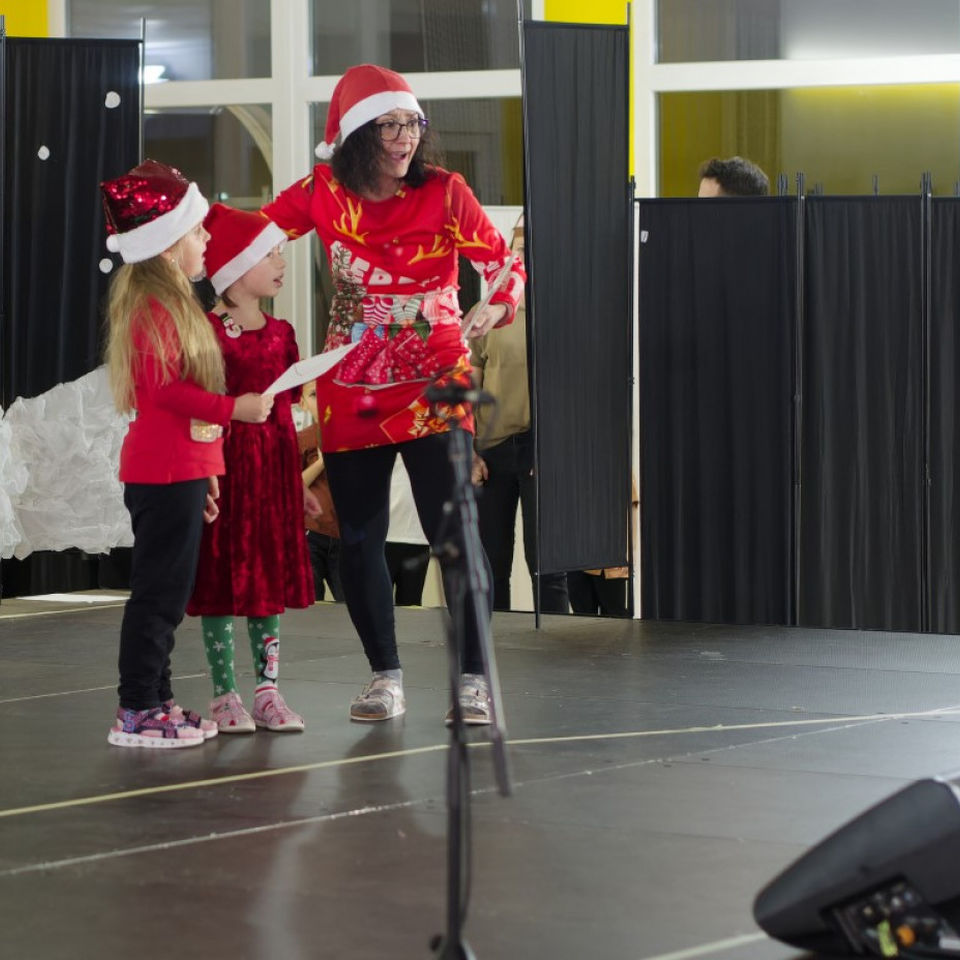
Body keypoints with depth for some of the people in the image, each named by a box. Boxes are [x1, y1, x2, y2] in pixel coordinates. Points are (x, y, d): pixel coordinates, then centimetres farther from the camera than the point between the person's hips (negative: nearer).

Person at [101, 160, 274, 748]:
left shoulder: (174, 303, 18)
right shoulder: (153, 308, -13)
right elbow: (163, 389, -22)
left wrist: (206, 467, 23)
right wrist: (233, 408, -20)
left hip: (183, 468, 10)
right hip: (164, 472, -10)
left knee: (168, 591, 13)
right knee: (160, 590, -7)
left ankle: (157, 700, 19)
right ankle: (136, 712, -4)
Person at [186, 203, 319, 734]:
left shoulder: (280, 333, 11)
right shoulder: (207, 331, -10)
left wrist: (298, 482, 17)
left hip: (274, 470, 6)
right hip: (224, 466, -6)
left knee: (271, 577, 9)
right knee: (222, 580, 0)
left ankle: (267, 689, 16)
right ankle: (224, 694, 7)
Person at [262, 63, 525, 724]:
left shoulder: (445, 192, -7)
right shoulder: (326, 193, -1)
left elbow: (506, 266, -4)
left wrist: (492, 310, -23)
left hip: (433, 385, -3)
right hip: (352, 391, 3)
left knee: (454, 532, -10)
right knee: (359, 540, 6)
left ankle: (473, 678, -2)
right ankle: (385, 675, 21)